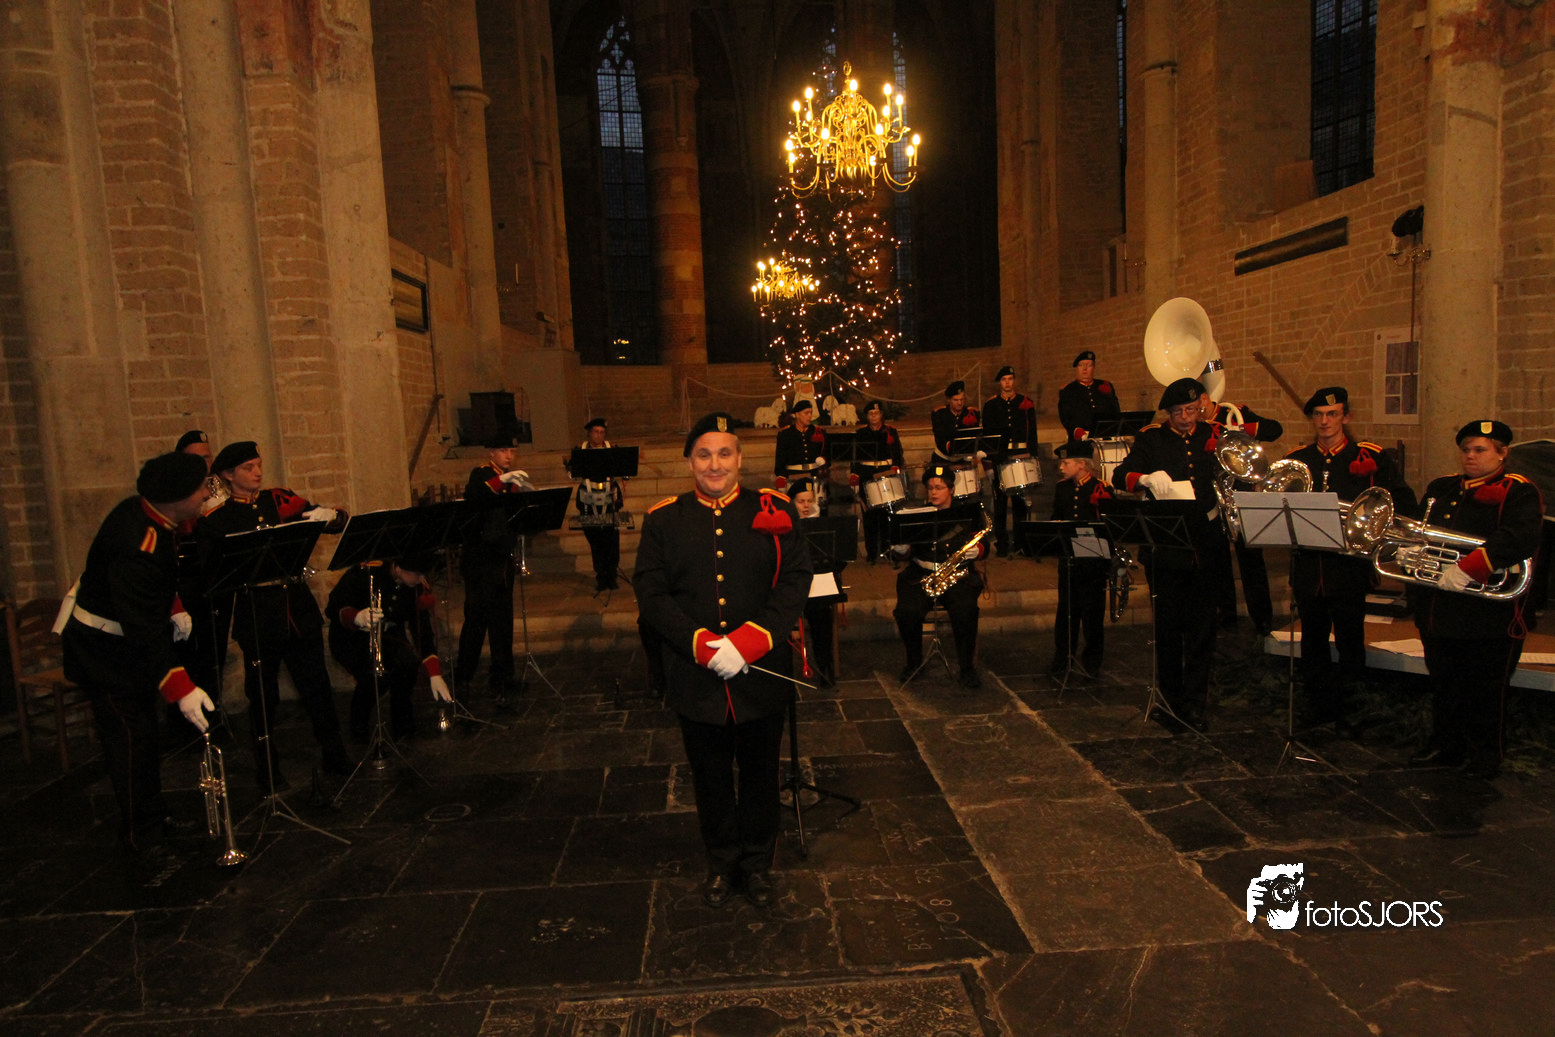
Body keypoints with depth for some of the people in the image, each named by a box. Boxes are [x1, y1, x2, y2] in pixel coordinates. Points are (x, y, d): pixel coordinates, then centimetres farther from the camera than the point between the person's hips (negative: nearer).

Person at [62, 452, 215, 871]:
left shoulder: (141, 512, -5)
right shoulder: (137, 547, -35)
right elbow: (144, 629, -38)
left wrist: (173, 610, 6)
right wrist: (181, 688, -41)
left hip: (122, 641, 10)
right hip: (104, 651, -10)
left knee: (143, 731, 18)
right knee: (132, 738, -4)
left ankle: (153, 818, 33)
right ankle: (141, 838, 10)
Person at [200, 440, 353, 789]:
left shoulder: (280, 499, 9)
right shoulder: (217, 520, 0)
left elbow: (340, 521, 8)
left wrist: (329, 515, -13)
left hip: (299, 612, 3)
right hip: (256, 620, -2)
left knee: (317, 687, 8)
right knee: (263, 697, 8)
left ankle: (336, 757, 21)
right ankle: (268, 770, 24)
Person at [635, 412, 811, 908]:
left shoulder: (774, 512, -1)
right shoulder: (663, 520, 1)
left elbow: (795, 582, -7)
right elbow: (651, 593, -5)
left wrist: (749, 640, -19)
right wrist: (702, 644, -18)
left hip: (762, 676, 0)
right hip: (696, 678, 1)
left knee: (760, 773, 15)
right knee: (711, 776, 16)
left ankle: (757, 862, 37)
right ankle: (721, 861, 39)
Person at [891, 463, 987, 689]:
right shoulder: (916, 515, 13)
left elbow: (983, 545, 9)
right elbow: (906, 550, 10)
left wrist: (976, 550, -14)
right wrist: (900, 549, -14)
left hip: (958, 575, -1)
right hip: (921, 575, 1)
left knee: (965, 611, -31)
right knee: (906, 611, -25)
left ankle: (967, 666, -9)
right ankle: (914, 661, 1)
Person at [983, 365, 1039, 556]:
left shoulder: (1025, 402, 9)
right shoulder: (990, 405, 7)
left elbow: (1032, 430, 9)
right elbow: (986, 431, 6)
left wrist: (1031, 453, 1)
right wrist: (988, 455, -3)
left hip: (1020, 454, 0)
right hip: (999, 456, 0)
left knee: (1020, 498, 4)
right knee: (1000, 500, -1)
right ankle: (1001, 542, 4)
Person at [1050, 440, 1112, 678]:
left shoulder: (1101, 489, -6)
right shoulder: (1061, 488, 10)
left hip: (1094, 559, -4)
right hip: (1067, 559, 4)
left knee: (1093, 611, 4)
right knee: (1066, 608, 9)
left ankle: (1092, 659, 17)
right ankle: (1063, 657, 19)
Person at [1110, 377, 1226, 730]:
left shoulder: (1214, 436, 9)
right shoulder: (1151, 439, 4)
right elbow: (1119, 475, -6)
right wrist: (1147, 478, -26)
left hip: (1205, 545, 2)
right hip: (1165, 547, -1)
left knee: (1201, 627, 4)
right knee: (1168, 626, 7)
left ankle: (1194, 702, 14)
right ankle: (1170, 697, 21)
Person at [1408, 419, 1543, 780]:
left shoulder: (1518, 493, -7)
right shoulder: (1440, 489, 14)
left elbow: (1520, 539, -25)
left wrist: (1468, 568, -34)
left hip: (1490, 613, -6)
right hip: (1438, 611, 6)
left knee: (1484, 691, 5)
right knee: (1443, 685, 16)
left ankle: (1484, 755, 20)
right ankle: (1444, 745, 30)